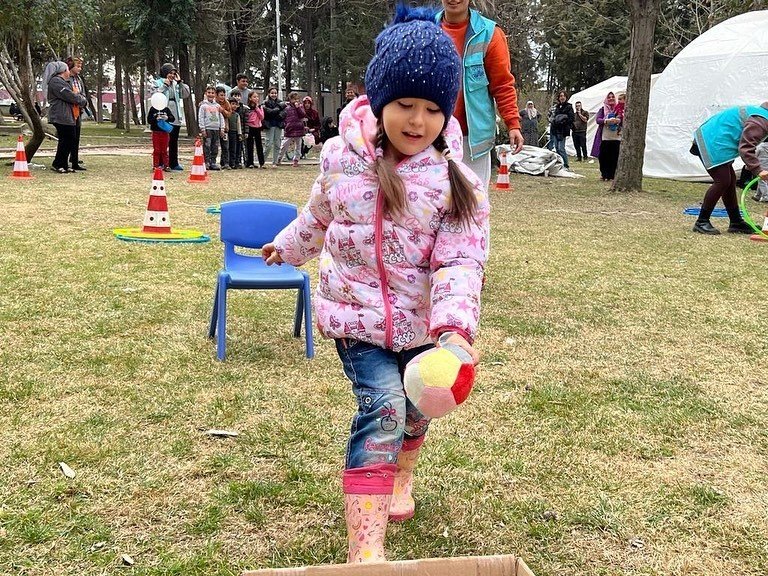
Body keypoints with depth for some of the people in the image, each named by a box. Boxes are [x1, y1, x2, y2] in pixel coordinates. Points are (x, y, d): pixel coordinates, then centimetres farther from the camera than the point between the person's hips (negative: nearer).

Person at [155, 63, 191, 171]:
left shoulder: (176, 84, 15)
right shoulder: (158, 83, 0)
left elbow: (186, 94, 6)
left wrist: (180, 82, 0)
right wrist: (165, 84, -15)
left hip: (176, 117, 5)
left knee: (174, 141, 10)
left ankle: (174, 163, 16)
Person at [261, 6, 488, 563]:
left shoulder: (458, 182, -15)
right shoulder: (341, 156, -9)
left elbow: (461, 263, -20)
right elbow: (320, 215, 12)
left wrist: (456, 328, -36)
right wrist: (289, 247, 29)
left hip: (423, 322, 2)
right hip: (355, 314, -1)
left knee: (415, 408, 21)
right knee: (382, 408, -18)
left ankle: (401, 479, 55)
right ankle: (365, 548, -17)